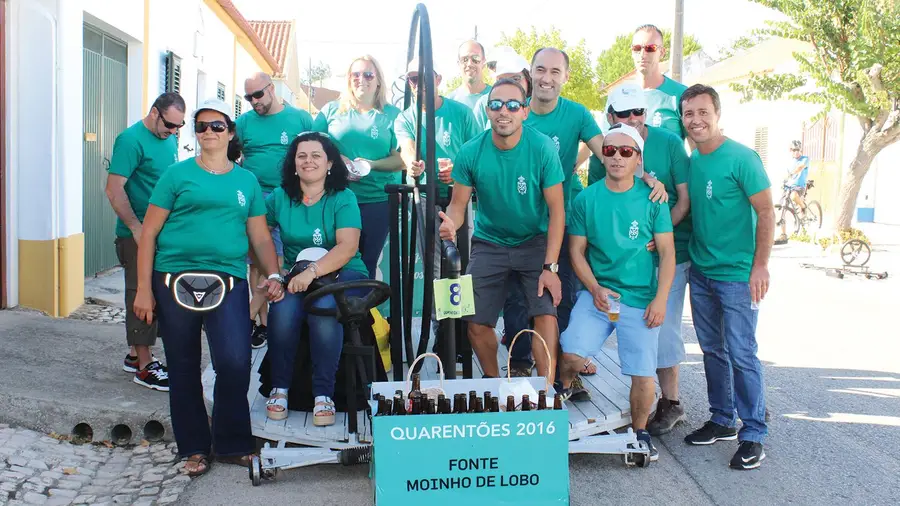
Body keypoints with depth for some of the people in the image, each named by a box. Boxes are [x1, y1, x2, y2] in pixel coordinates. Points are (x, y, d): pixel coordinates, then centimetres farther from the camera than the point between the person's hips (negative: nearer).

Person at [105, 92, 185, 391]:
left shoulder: (170, 140, 11)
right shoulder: (132, 140, -13)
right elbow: (114, 190, -18)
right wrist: (136, 228, -21)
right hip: (138, 234, -8)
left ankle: (135, 354, 26)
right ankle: (144, 366, 5)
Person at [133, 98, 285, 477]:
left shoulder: (246, 181, 14)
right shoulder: (178, 175, 6)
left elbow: (260, 236, 15)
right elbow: (149, 233, 4)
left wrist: (273, 276, -2)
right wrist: (143, 288, -2)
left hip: (228, 281, 1)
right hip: (175, 278, 0)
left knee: (235, 363, -13)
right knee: (183, 369, 7)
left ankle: (232, 445, 8)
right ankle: (194, 448, 23)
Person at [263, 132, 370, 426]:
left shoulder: (344, 199, -1)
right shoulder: (279, 198, 8)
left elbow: (348, 247, -14)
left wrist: (311, 272, -26)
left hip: (343, 274, -2)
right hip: (295, 277, 2)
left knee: (324, 309, -33)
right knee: (284, 310, -29)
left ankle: (323, 395, -21)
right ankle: (279, 388, -9)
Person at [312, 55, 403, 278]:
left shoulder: (392, 115, 7)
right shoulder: (332, 110, 11)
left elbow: (401, 159, 2)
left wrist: (372, 164, -15)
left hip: (378, 200, -1)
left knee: (367, 263, 6)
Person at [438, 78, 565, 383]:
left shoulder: (542, 148, -16)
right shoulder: (471, 152, -11)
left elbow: (556, 210, -14)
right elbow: (458, 204, -5)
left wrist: (551, 266, -20)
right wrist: (450, 223, -30)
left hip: (535, 242, -2)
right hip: (489, 244, 2)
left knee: (546, 313, -20)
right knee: (476, 323, -2)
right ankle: (493, 382, 26)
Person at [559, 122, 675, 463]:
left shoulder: (651, 200, 0)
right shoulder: (586, 199, 2)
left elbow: (667, 252, 2)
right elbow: (577, 251, 4)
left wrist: (660, 299, -6)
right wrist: (595, 289, -10)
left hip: (641, 299, 0)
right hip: (597, 292, 0)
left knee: (643, 374, 0)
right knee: (572, 355, -17)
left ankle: (640, 433, 24)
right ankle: (563, 393, 17)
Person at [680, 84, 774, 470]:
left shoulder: (741, 158, -12)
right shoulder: (690, 162, 8)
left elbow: (766, 213, -12)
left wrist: (760, 266, -16)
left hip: (737, 275, -7)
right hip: (700, 272, 7)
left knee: (741, 354, -4)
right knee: (712, 350, 14)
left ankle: (753, 435, 7)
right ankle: (722, 421, 27)